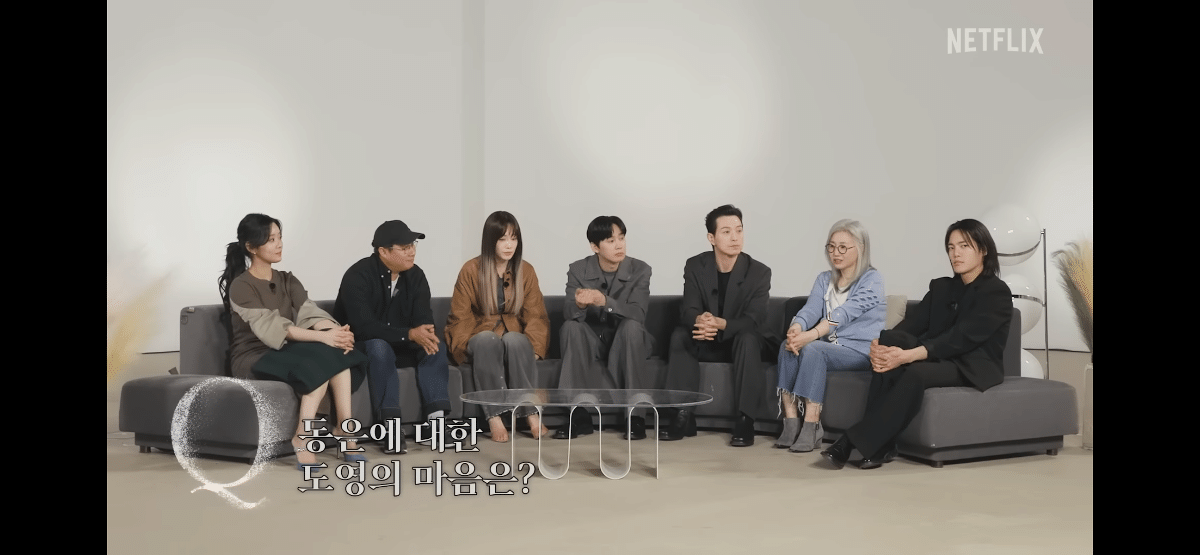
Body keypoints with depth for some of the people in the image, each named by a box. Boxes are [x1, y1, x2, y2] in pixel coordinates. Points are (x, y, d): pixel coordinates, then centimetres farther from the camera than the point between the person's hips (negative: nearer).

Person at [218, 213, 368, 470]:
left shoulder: (287, 281, 11)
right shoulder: (241, 287, -10)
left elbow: (309, 314, -5)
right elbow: (271, 327, -23)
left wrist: (337, 331, -28)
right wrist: (322, 337, -34)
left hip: (285, 352, 6)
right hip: (253, 358, -6)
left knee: (337, 353, -24)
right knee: (320, 361, -31)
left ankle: (345, 432, -27)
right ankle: (301, 438, -27)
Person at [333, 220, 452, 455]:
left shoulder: (415, 275, -1)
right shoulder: (358, 276, -20)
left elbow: (423, 317, -7)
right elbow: (364, 327, -30)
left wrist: (427, 334, -33)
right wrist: (410, 334, -38)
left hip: (399, 346, 6)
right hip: (358, 347, -6)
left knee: (435, 346, -19)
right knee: (379, 347, -37)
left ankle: (436, 420, -26)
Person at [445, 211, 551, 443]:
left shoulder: (526, 271, 3)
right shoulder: (471, 270, -2)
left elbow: (536, 315, 0)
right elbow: (461, 317, 0)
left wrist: (533, 347, -16)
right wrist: (469, 346, -16)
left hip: (515, 339, 1)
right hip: (482, 339, -1)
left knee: (515, 340, -35)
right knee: (487, 339, -37)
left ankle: (531, 413, -35)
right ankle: (493, 417, -40)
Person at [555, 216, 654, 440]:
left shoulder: (640, 270, -12)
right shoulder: (578, 270, -8)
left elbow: (638, 314, -25)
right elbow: (568, 314, -18)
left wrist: (605, 302, -43)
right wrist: (579, 304, -43)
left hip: (626, 341, -1)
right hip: (592, 339, 1)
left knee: (631, 325, -34)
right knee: (570, 327, -29)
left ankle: (635, 415, -27)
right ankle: (579, 415, -25)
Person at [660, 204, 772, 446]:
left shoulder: (759, 272, -15)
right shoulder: (695, 266, -8)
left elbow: (753, 320, -24)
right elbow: (687, 310, -16)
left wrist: (721, 324, -45)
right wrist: (699, 320, -43)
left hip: (741, 342, -2)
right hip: (706, 344, 2)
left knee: (749, 337, -34)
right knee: (680, 334, -25)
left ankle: (745, 419, -32)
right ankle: (684, 415, -26)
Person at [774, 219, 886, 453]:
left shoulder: (872, 280, -5)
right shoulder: (824, 280, 14)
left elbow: (844, 313, -21)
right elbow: (811, 309, -4)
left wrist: (811, 335, -36)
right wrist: (796, 328, -29)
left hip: (860, 351, -5)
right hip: (829, 347, 5)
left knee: (812, 349, -32)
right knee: (788, 346, -23)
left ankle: (811, 424, -30)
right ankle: (791, 422, -25)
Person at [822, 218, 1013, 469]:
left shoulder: (997, 292, -8)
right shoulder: (940, 287, 14)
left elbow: (961, 337, -21)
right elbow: (912, 324, 0)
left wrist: (908, 356, -32)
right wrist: (878, 345, -22)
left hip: (973, 368, -6)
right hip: (939, 360, 6)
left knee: (917, 372, -37)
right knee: (889, 342, -24)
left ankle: (855, 441, -32)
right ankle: (880, 445, -30)